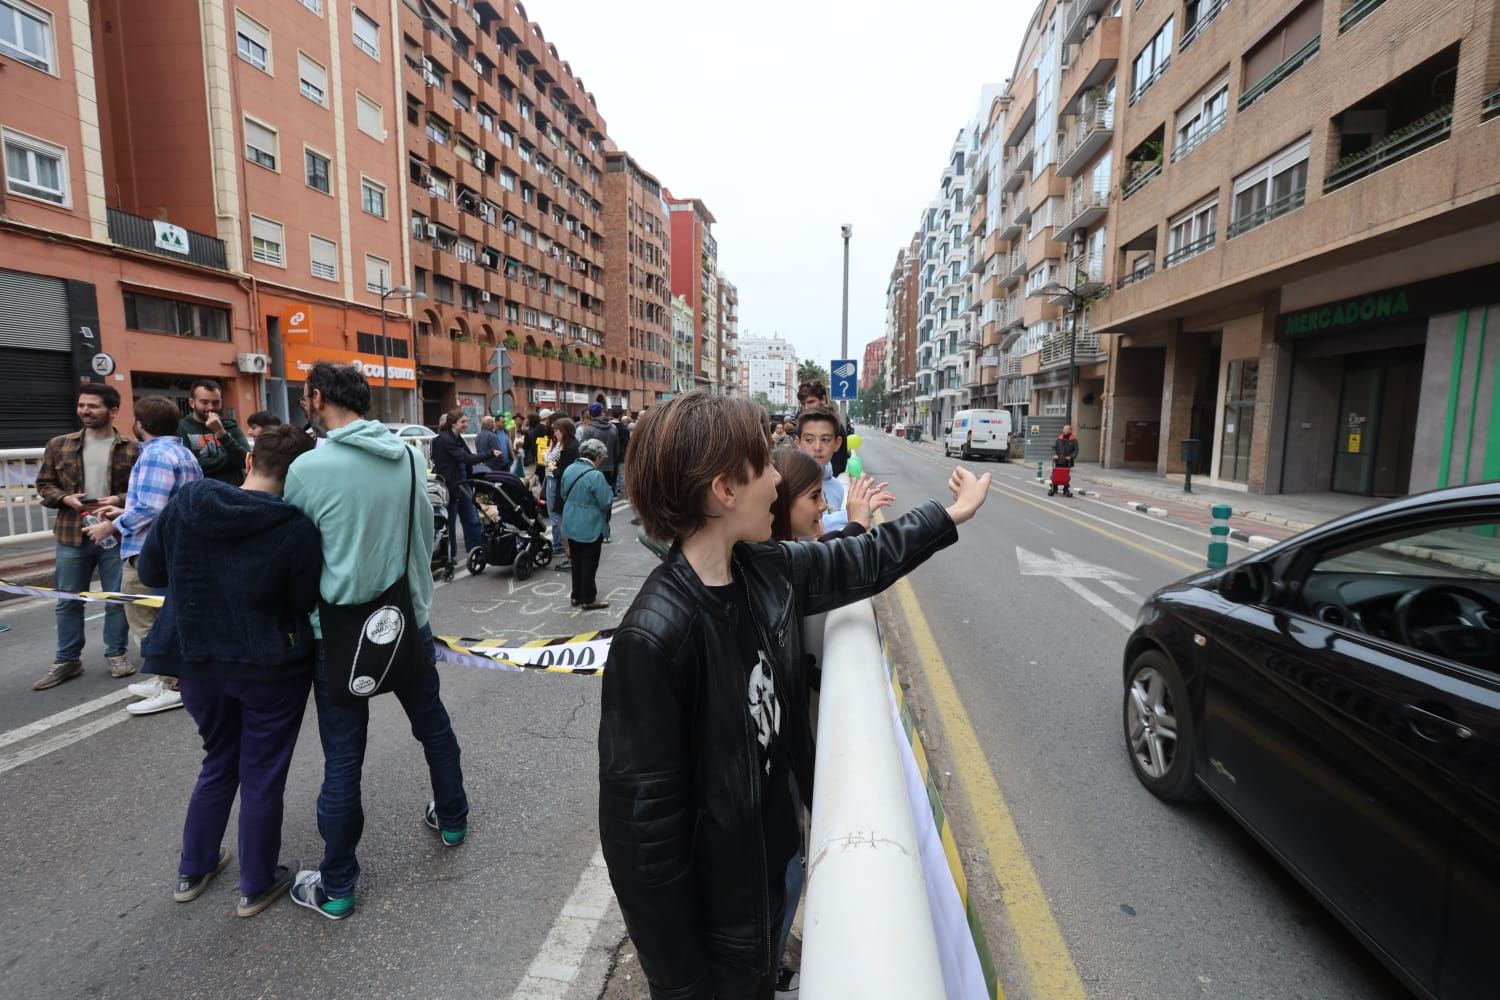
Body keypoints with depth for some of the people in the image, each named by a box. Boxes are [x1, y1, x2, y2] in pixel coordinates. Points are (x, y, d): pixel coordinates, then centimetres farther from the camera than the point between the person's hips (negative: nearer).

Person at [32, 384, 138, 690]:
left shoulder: (132, 449, -3)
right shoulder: (58, 445, 6)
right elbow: (44, 485, 10)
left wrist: (120, 499, -18)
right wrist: (65, 498, -9)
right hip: (71, 536, 3)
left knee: (117, 598, 7)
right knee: (69, 600, 11)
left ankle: (116, 653, 21)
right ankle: (67, 660, 23)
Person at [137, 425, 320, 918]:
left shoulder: (186, 501, -8)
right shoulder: (298, 529, -22)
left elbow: (149, 572, 4)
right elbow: (306, 604, -11)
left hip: (197, 661, 5)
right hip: (270, 668, -4)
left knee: (218, 762, 27)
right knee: (262, 775, 12)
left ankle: (193, 870, 42)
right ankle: (257, 886, 29)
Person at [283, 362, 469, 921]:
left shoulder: (309, 468, -15)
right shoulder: (407, 456, -2)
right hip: (409, 621, 4)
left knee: (343, 759, 9)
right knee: (433, 723, 23)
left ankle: (336, 887, 25)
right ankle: (451, 819, 42)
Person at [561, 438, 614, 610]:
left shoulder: (569, 469, 1)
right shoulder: (596, 475, -22)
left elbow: (563, 495, 13)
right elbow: (606, 502, -19)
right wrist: (609, 492, 0)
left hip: (571, 524, 7)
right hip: (590, 527, -7)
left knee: (576, 560, 16)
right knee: (589, 563, 4)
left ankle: (577, 595, 26)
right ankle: (588, 599, 12)